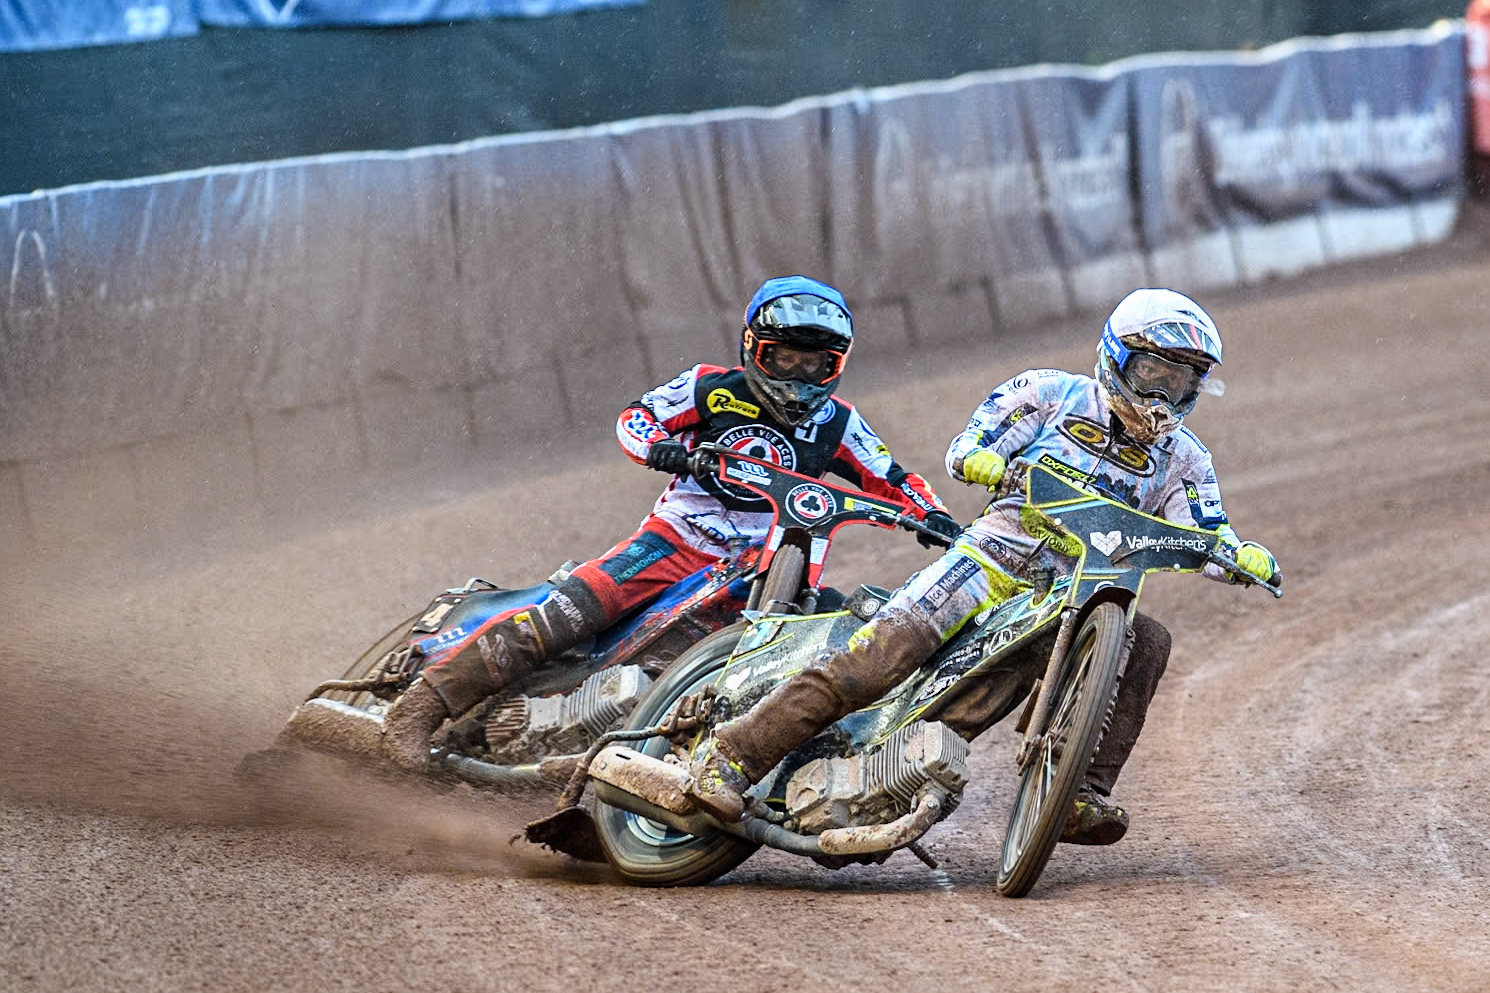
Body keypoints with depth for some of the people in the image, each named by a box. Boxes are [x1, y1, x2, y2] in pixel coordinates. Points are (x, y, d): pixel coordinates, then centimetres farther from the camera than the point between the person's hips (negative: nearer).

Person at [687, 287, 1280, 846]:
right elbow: (964, 452, 4)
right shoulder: (1052, 394, 9)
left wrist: (1243, 557, -18)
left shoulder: (1182, 460, 16)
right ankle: (734, 754, -22)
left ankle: (1082, 795, -30)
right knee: (876, 657, -23)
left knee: (1146, 641, -26)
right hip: (997, 557, -3)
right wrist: (995, 466, -19)